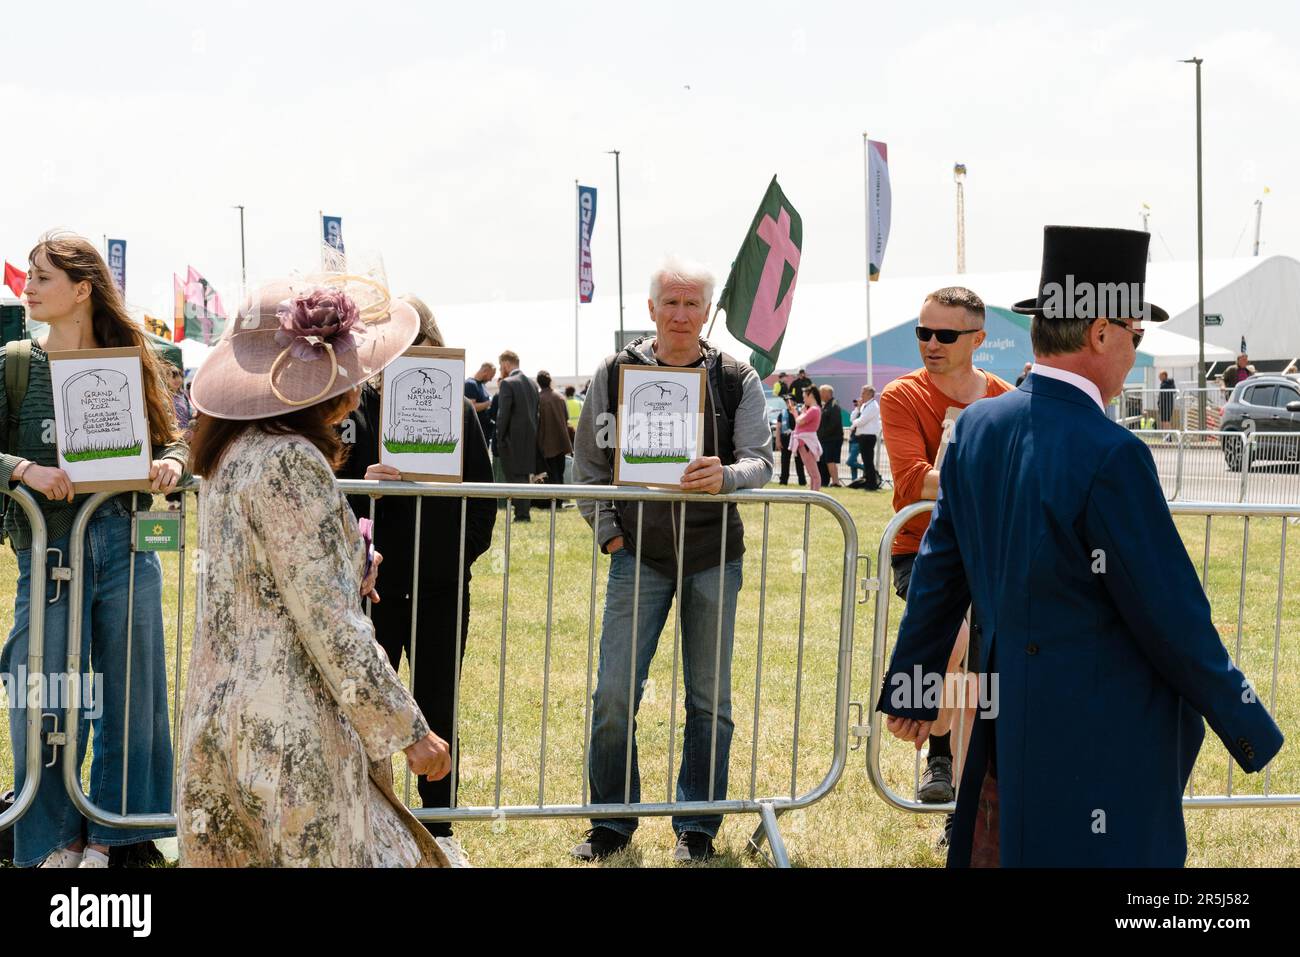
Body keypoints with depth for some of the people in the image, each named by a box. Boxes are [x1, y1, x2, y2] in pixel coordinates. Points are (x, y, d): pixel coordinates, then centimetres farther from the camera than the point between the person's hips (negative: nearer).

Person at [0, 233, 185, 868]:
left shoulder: (131, 362, 5)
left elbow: (174, 437, 10)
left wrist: (172, 463, -11)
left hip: (126, 545, 1)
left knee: (128, 690, 8)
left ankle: (108, 830, 23)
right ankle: (54, 837, 17)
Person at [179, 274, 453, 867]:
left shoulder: (235, 451, 9)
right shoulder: (290, 462, -19)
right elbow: (331, 625, -20)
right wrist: (409, 732, -14)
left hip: (223, 718, 9)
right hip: (287, 731, -9)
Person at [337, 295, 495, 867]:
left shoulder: (459, 412, 6)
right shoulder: (355, 409, -2)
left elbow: (483, 493, 10)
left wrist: (466, 551, 2)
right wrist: (363, 483, -25)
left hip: (442, 585, 2)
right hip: (376, 583, -2)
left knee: (438, 708, 10)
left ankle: (439, 829, 20)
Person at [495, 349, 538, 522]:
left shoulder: (507, 384, -12)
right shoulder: (532, 383, 11)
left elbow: (503, 413, -15)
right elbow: (536, 411, 13)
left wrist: (499, 438, -9)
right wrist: (533, 433, 15)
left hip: (513, 437, -7)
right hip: (530, 437, 7)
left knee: (516, 476, -4)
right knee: (524, 475, 14)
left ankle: (522, 514, -7)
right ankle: (525, 511, 16)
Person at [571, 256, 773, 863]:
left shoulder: (737, 379, 0)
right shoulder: (615, 373, 0)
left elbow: (761, 461, -6)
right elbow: (589, 464, 8)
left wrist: (724, 477, -27)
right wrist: (607, 530, 0)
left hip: (714, 554, 0)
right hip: (639, 554, 0)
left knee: (709, 697, 7)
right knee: (614, 692, -4)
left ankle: (697, 825, 19)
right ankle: (613, 819, 11)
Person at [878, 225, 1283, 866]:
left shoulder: (978, 426, 1)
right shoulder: (1110, 456, -21)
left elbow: (939, 570, 10)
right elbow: (1171, 615, -16)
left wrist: (910, 686, 20)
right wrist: (1249, 729, -3)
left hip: (1001, 718, 8)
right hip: (1100, 734, -8)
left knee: (998, 851, 17)